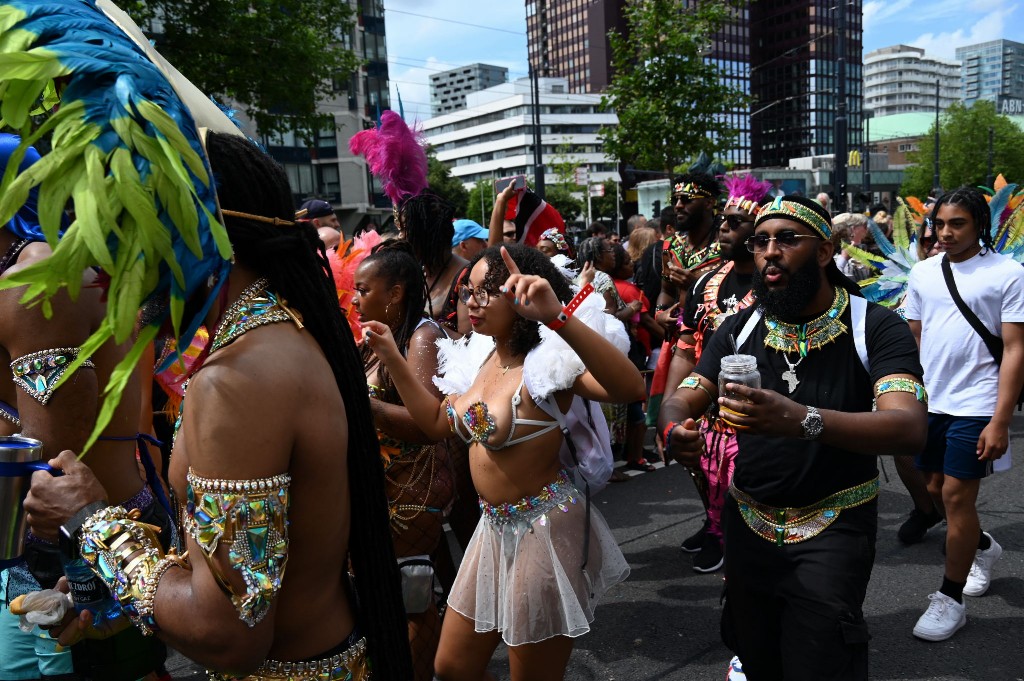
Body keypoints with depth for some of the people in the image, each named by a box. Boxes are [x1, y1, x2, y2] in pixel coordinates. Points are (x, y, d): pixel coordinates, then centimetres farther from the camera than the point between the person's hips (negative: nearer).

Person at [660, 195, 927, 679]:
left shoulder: (875, 327, -13)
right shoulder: (740, 329, 0)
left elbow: (910, 428, -28)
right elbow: (680, 402, -4)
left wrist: (804, 420, -46)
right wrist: (674, 430, -30)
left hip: (832, 530, -4)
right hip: (748, 524, 4)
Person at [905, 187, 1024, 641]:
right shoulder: (923, 272, 7)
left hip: (974, 405, -5)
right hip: (927, 401, 5)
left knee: (956, 497, -2)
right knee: (934, 491, 15)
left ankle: (951, 599, 14)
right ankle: (982, 547, 45)